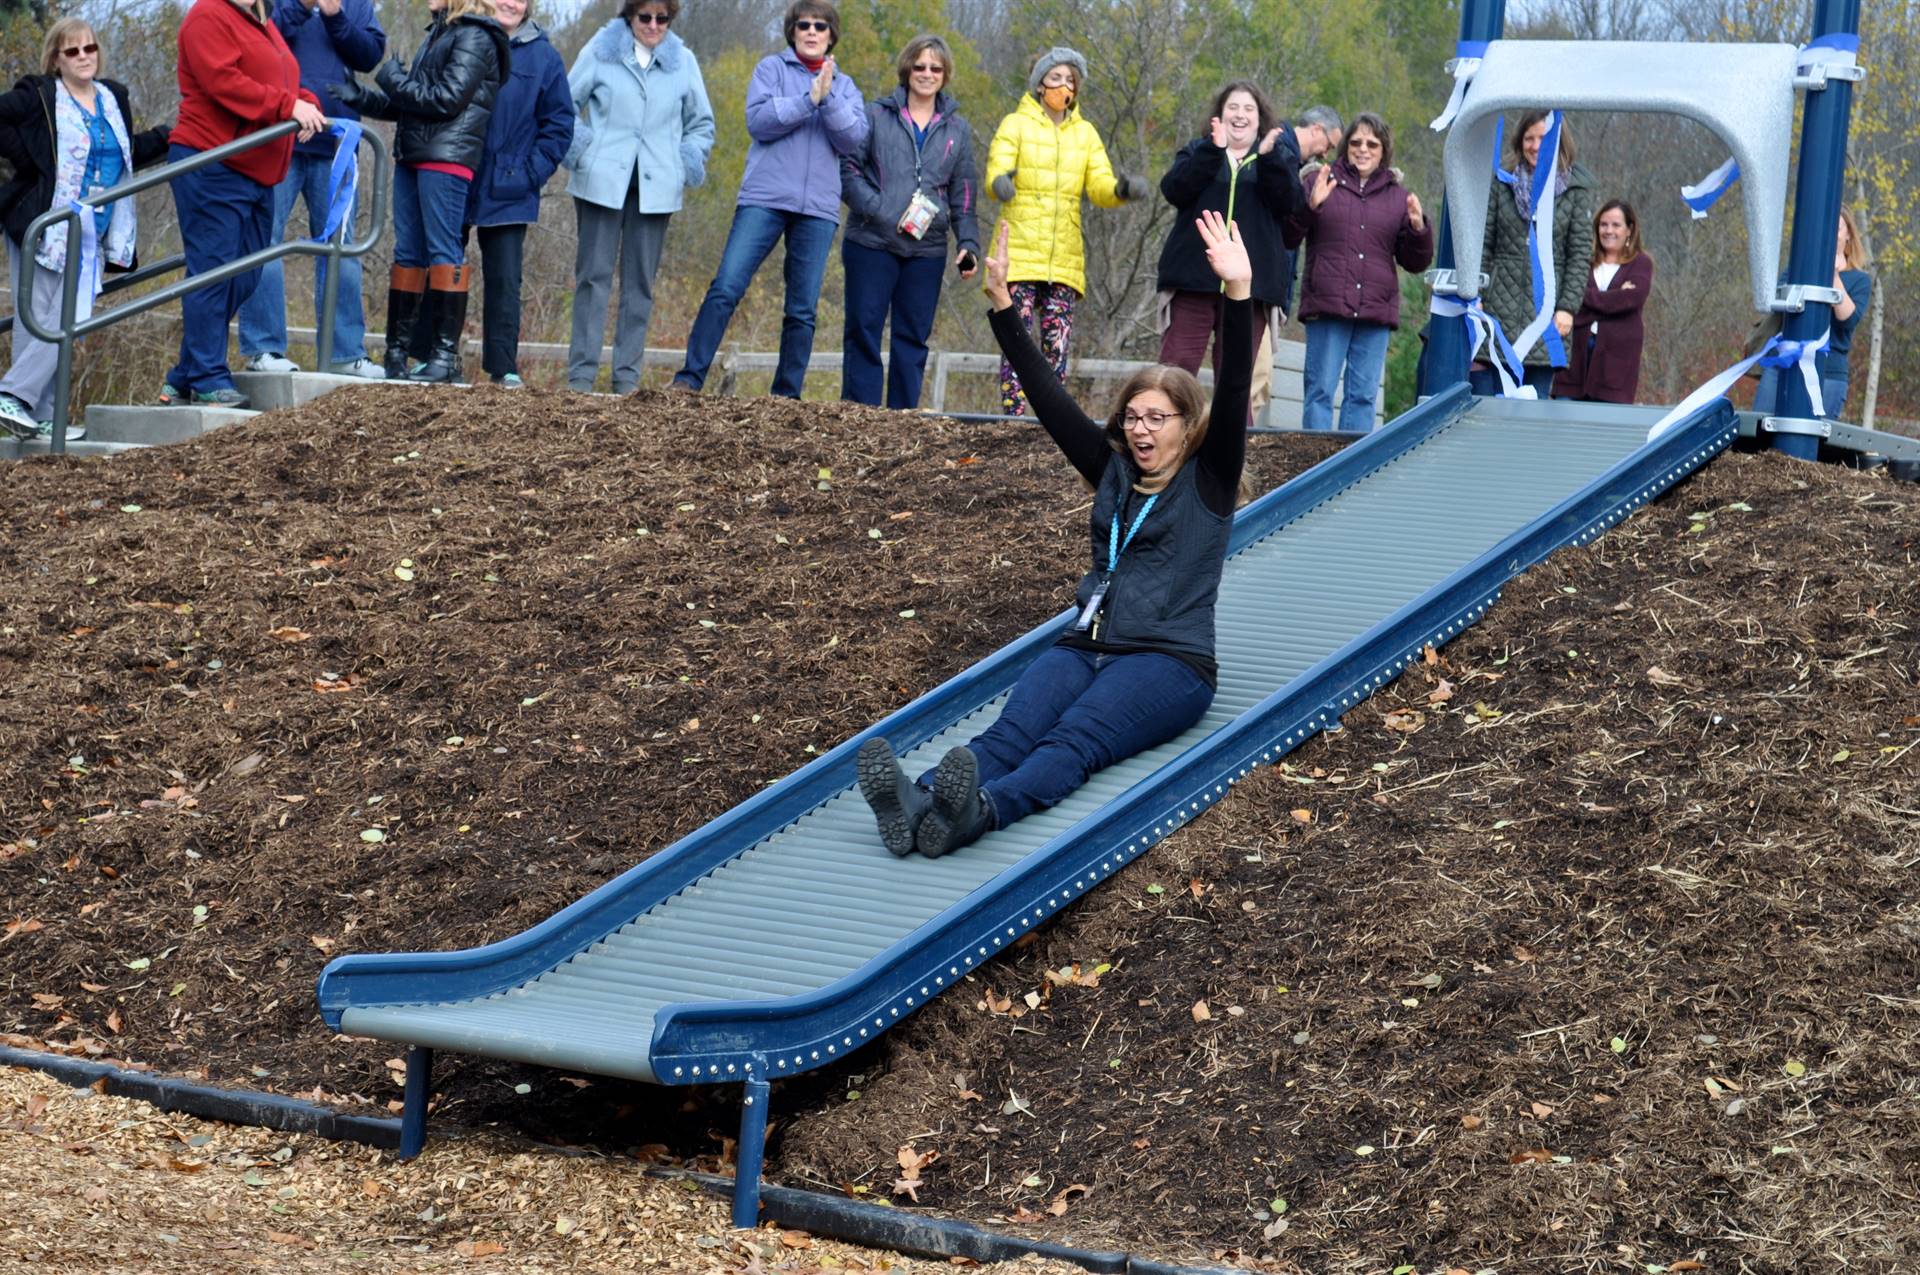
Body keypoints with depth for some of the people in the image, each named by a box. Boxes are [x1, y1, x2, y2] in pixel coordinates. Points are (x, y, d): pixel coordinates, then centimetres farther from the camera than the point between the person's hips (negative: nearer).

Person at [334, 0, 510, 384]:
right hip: (413, 156, 9)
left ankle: (447, 356, -8)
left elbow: (448, 99, -15)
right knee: (407, 252, 8)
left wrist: (395, 81, -5)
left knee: (444, 251, -8)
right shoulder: (438, 32, 21)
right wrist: (362, 96, 12)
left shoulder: (474, 37, -6)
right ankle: (396, 351, 12)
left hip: (447, 160, -9)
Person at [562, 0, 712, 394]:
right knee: (594, 275, -3)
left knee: (640, 282, 3)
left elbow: (701, 123, 18)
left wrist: (688, 163, 4)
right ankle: (581, 372, -2)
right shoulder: (600, 51, 3)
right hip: (602, 182, -2)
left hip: (655, 188, 2)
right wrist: (578, 149, -3)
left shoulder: (683, 61, 9)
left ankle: (627, 374, 7)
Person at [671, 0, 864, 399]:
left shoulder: (844, 86, 15)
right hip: (765, 198, -3)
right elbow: (758, 121, -8)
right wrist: (809, 100, -12)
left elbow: (854, 140, 0)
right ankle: (690, 378, -9)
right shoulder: (773, 67, 7)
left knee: (803, 309, 3)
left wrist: (828, 99, -11)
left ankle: (787, 394, 9)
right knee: (726, 288, -12)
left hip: (818, 208, 3)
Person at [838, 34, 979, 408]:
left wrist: (968, 243, 0)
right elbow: (847, 168, -1)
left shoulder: (957, 130, 13)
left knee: (914, 336, 3)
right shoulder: (875, 115, 4)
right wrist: (879, 210, -14)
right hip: (872, 243, -3)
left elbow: (964, 195, 13)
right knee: (864, 330, -3)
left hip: (927, 250, 3)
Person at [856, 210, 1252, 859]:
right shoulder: (1113, 471, 22)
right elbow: (1049, 398, 17)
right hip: (1086, 646, 4)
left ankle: (980, 811, -64)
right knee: (1015, 727, -27)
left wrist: (1239, 294, -17)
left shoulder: (1209, 482, 9)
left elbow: (1233, 392, -5)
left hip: (1169, 660, -4)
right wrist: (1003, 308, 10)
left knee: (1077, 736, -34)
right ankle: (919, 807, -57)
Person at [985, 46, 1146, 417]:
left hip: (1064, 259, 4)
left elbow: (1100, 187, 7)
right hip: (1020, 256, -4)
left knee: (1058, 346, 1)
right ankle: (1013, 420, -9)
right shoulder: (1016, 125, 3)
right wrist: (1000, 182, -35)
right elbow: (996, 171, -10)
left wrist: (1122, 189, -17)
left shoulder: (1085, 133, 15)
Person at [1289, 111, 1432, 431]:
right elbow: (1288, 237, 4)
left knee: (1364, 394, 3)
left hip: (1376, 309, 3)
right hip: (1327, 307, -2)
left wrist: (1419, 229, -4)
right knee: (1320, 390, -5)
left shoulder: (1398, 197, 15)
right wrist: (1310, 206, -14)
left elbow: (1416, 261, 16)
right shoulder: (1322, 182, 8)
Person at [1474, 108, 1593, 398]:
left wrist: (1568, 307, -6)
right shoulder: (1502, 181, 8)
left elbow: (1581, 253, 2)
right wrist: (1474, 295, -2)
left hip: (1546, 308, -1)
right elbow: (1482, 244, 7)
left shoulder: (1577, 189, 4)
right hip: (1499, 303, 1)